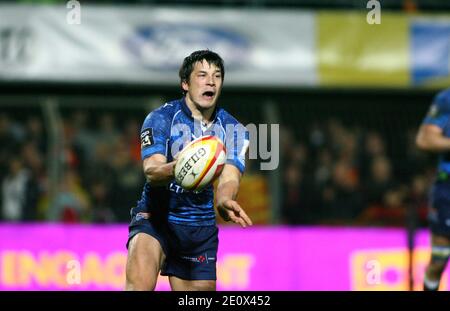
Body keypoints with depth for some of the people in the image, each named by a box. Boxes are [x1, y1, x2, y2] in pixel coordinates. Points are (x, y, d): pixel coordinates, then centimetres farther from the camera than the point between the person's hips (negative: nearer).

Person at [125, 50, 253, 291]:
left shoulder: (234, 130, 3)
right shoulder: (161, 118, -7)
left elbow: (229, 178, -14)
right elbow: (151, 172, -21)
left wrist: (224, 201, -40)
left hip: (201, 229, 4)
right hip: (156, 218, -4)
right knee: (139, 283, -29)